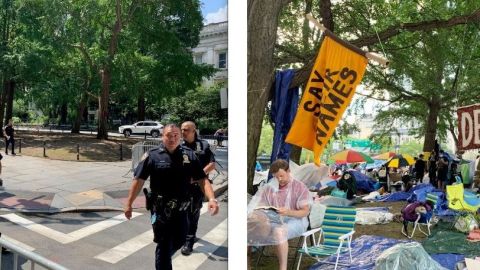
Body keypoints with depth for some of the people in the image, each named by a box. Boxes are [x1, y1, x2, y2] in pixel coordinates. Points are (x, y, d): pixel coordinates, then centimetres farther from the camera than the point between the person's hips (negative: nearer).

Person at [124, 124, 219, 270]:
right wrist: (129, 204, -8)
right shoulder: (152, 155, -7)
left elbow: (202, 179, -4)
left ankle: (163, 258, 48)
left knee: (179, 241, 18)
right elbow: (138, 180, -6)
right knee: (164, 245, 6)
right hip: (160, 209, -3)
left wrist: (211, 198, -19)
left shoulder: (189, 155, -1)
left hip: (181, 209, 4)